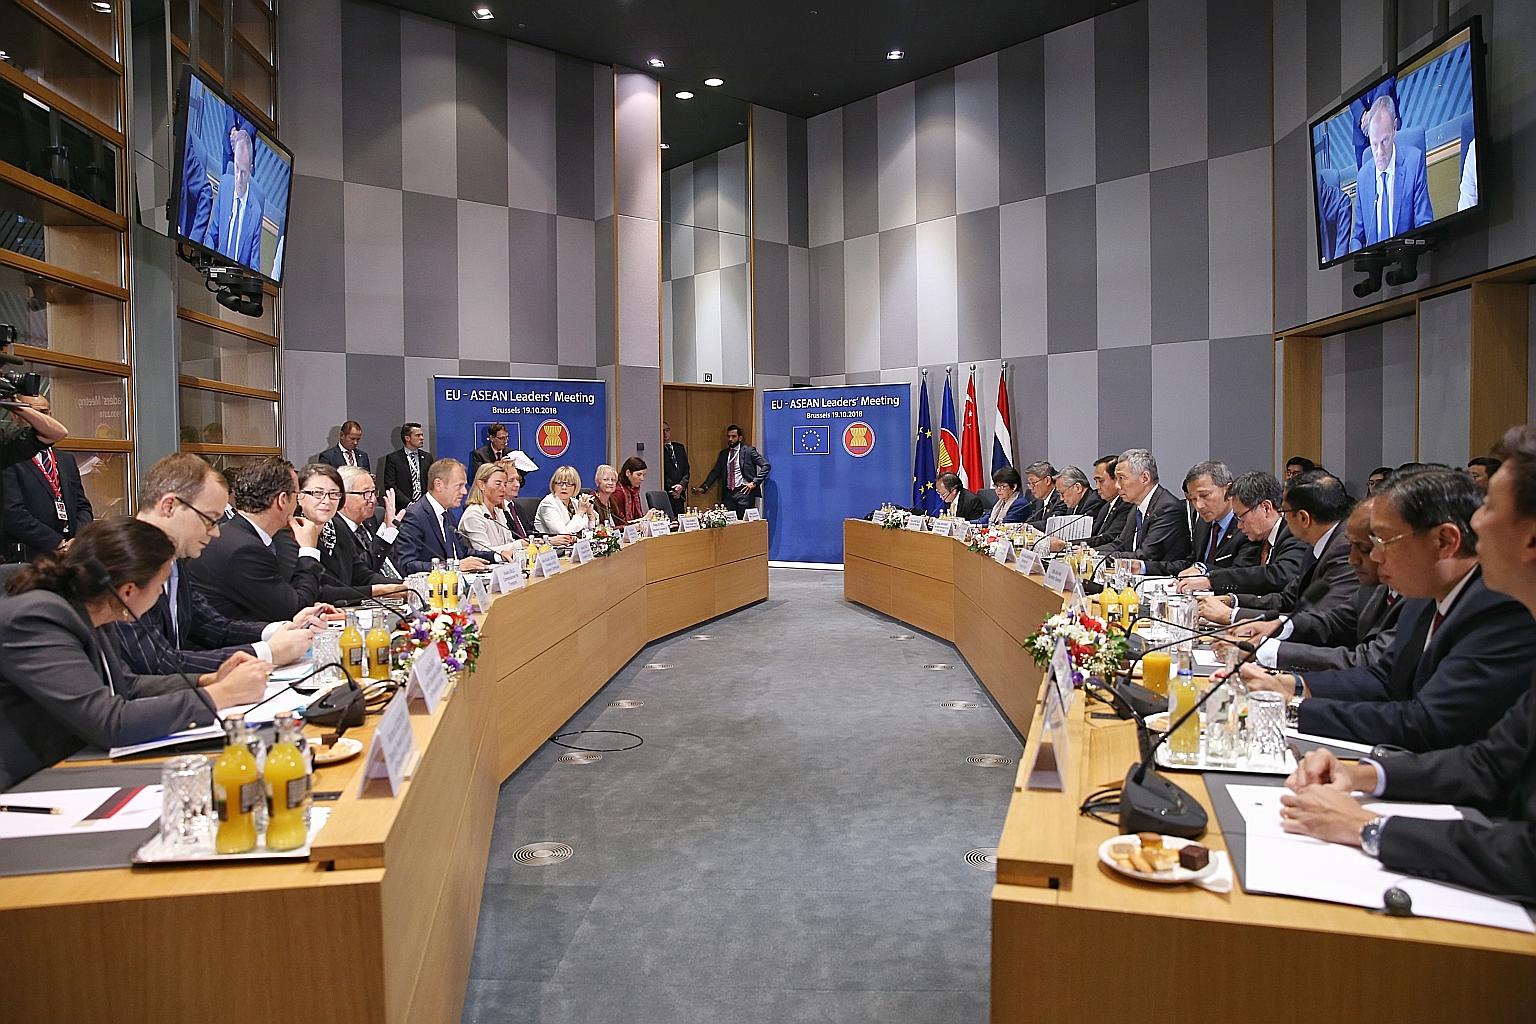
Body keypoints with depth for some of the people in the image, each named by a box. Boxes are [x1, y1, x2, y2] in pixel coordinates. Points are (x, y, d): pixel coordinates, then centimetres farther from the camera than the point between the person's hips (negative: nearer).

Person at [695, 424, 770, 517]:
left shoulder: (748, 451, 1)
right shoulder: (723, 453, 17)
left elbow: (765, 466, -3)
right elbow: (716, 472, 16)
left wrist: (755, 482, -10)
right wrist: (703, 487, 4)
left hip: (744, 492, -4)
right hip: (728, 493, 4)